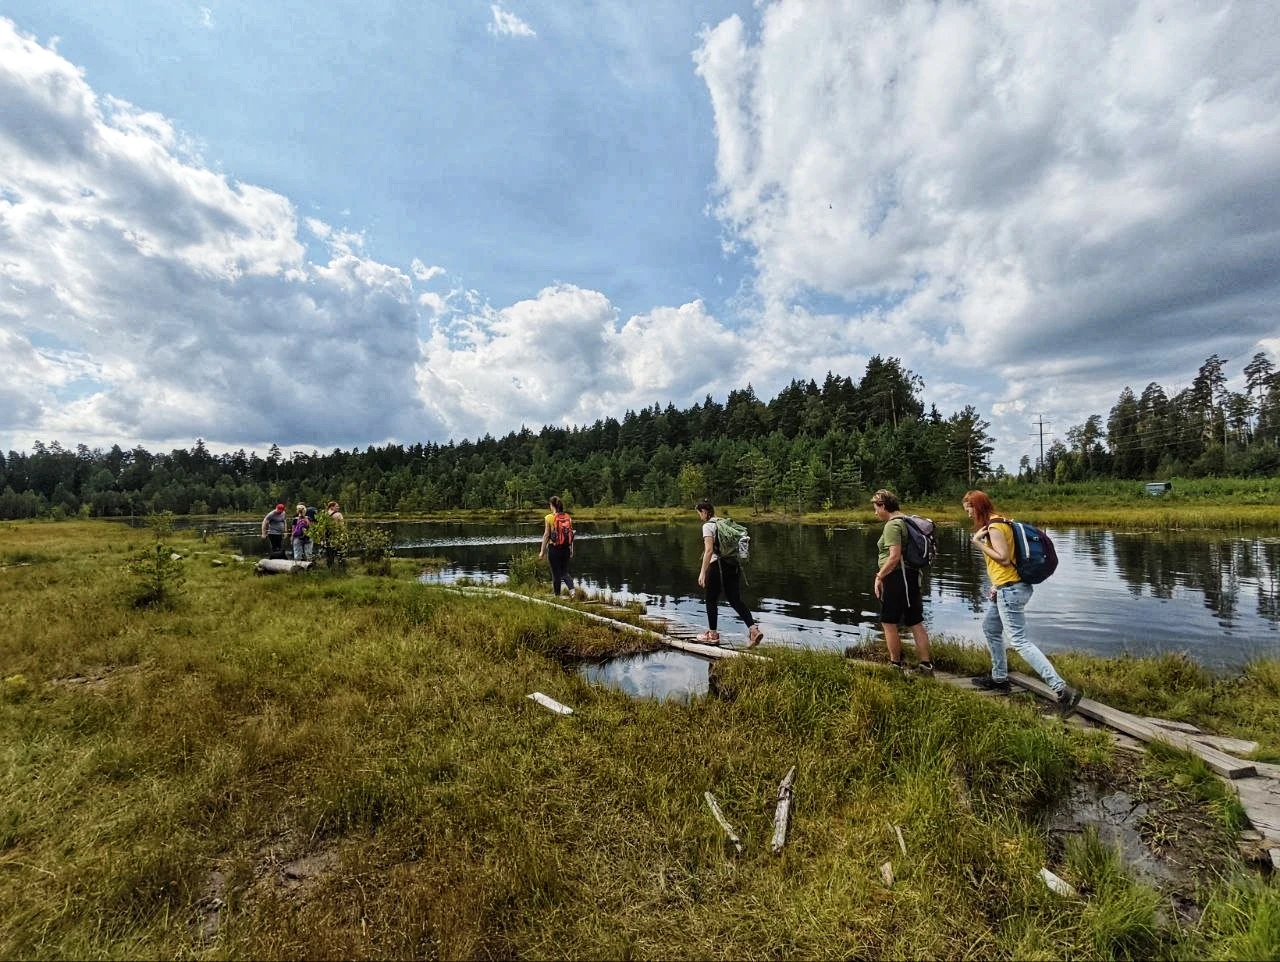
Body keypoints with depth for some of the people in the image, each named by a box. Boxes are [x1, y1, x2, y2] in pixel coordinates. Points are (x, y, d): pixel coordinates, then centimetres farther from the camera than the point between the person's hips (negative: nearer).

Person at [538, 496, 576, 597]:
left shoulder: (549, 518, -9)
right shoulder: (568, 517, 2)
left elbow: (546, 535, -8)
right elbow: (571, 534, 5)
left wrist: (542, 551, -1)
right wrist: (571, 550, 15)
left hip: (554, 548, -4)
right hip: (566, 548, 4)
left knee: (556, 573, 9)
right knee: (565, 571, 16)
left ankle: (557, 595, 17)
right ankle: (572, 589, -6)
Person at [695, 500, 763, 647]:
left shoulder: (707, 526, -9)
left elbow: (709, 550, -19)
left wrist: (702, 572, -18)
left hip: (717, 565, -7)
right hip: (734, 565, 7)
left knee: (711, 600, 10)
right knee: (735, 600, 8)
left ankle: (712, 634, 20)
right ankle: (753, 628, -9)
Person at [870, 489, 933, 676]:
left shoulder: (892, 525, -17)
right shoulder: (906, 521, 13)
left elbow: (895, 556, -24)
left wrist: (879, 576, -16)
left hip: (896, 577, -10)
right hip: (912, 576, 10)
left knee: (888, 623, 3)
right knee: (916, 624, 13)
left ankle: (896, 664, 11)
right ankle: (925, 664, 18)